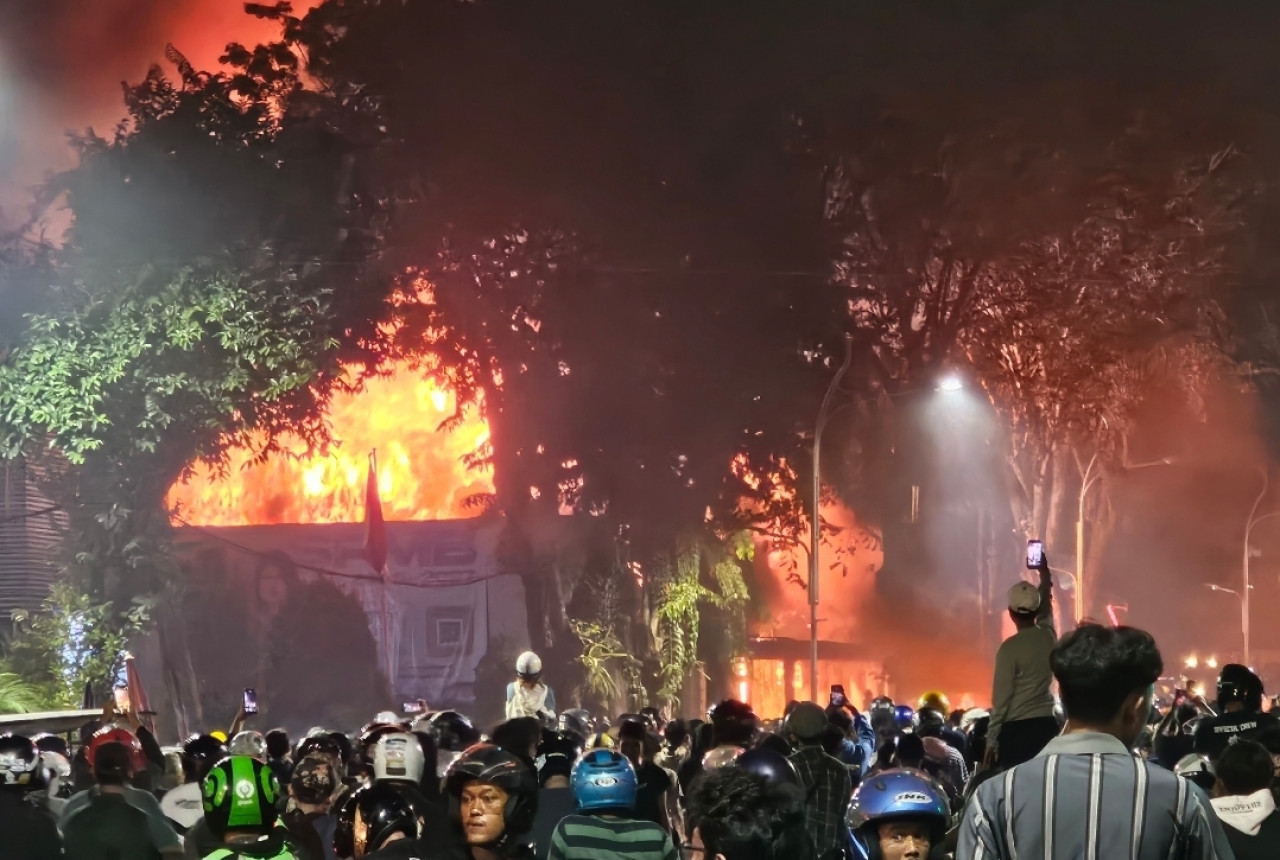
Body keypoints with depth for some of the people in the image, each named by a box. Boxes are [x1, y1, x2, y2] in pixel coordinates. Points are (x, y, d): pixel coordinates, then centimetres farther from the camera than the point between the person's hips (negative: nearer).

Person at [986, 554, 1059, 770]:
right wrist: (1044, 571, 47)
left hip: (1017, 728, -5)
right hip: (1047, 724, 5)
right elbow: (1046, 602, 29)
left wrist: (991, 741, -2)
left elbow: (1001, 698, -8)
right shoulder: (1048, 635, 7)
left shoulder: (1010, 647, -9)